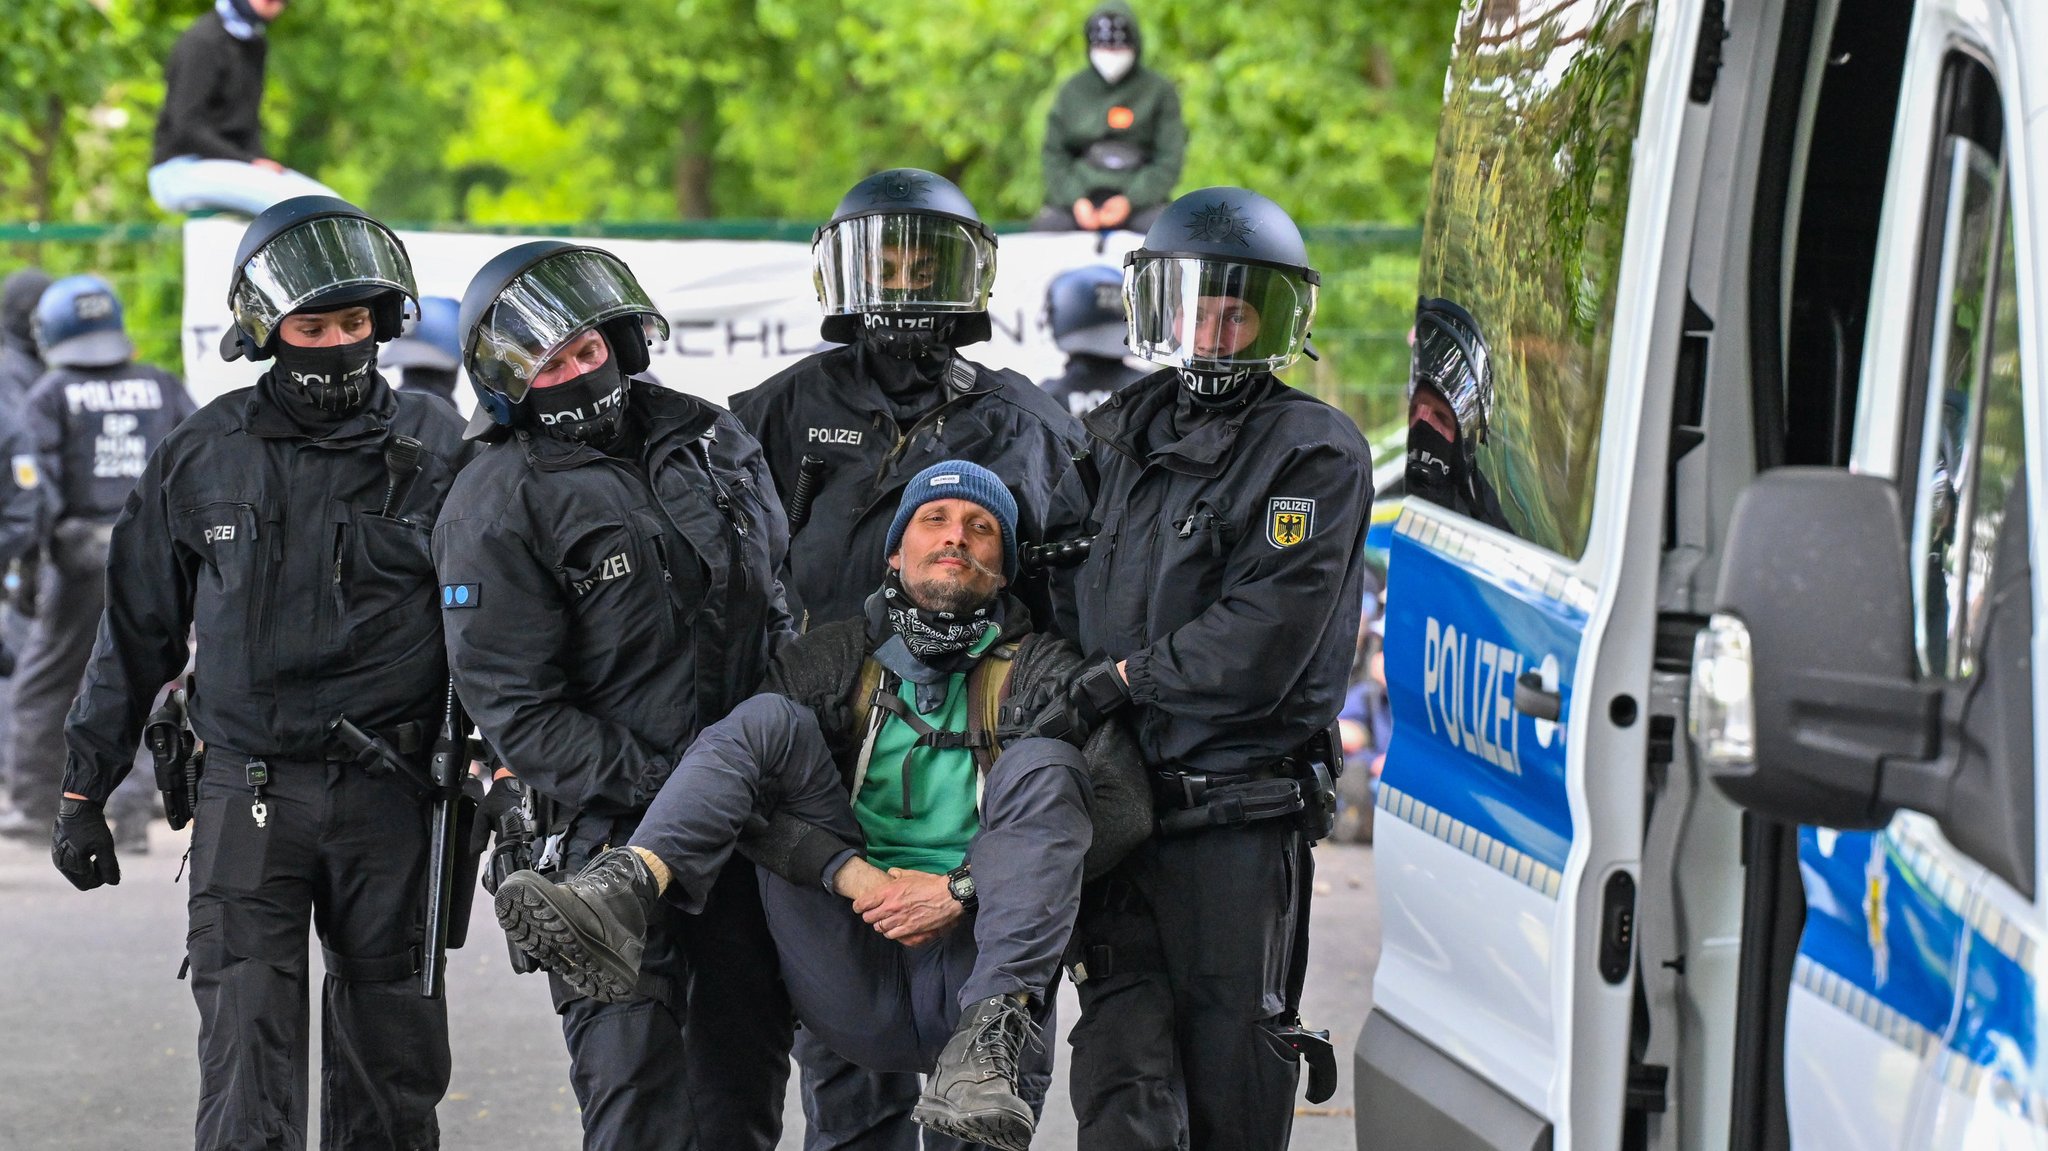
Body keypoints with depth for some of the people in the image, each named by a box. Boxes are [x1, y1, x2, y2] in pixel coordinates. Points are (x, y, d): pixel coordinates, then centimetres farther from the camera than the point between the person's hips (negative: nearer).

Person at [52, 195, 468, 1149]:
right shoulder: (202, 460, 4)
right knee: (246, 1058, -10)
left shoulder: (435, 452, 3)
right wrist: (84, 790, 11)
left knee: (391, 1060, 8)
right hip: (250, 789, 0)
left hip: (391, 793, 1)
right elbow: (137, 630, 12)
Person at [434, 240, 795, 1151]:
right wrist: (653, 787, -19)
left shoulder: (712, 442, 9)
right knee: (633, 1057, -10)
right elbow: (517, 708, -13)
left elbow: (779, 592, 21)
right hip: (610, 824, -6)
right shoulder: (493, 510, -9)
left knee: (745, 1042, 10)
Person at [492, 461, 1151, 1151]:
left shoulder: (1043, 674, 12)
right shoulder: (827, 665, 16)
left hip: (973, 970, -1)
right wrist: (850, 872, -15)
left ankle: (988, 1042, -37)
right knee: (768, 720, -8)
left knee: (1042, 766, -21)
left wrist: (962, 890, -14)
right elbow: (734, 790, 2)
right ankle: (617, 900, -36)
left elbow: (1123, 810, -4)